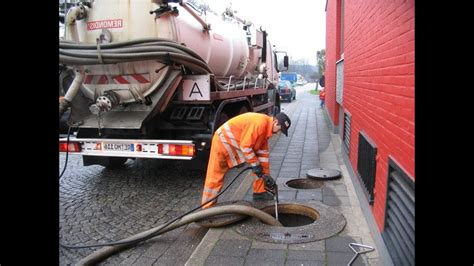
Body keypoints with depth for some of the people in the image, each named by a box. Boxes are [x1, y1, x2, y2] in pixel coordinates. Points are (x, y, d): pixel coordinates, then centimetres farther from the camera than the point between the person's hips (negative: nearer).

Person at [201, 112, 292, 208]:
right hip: (223, 140, -9)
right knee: (215, 177, -5)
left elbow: (263, 153, 5)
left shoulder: (266, 128, 2)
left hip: (238, 143, 9)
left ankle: (260, 192, 13)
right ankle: (207, 208, 5)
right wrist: (255, 164, -21)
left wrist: (265, 174, 3)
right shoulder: (260, 122, -28)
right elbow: (245, 146, -28)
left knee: (260, 165, 5)